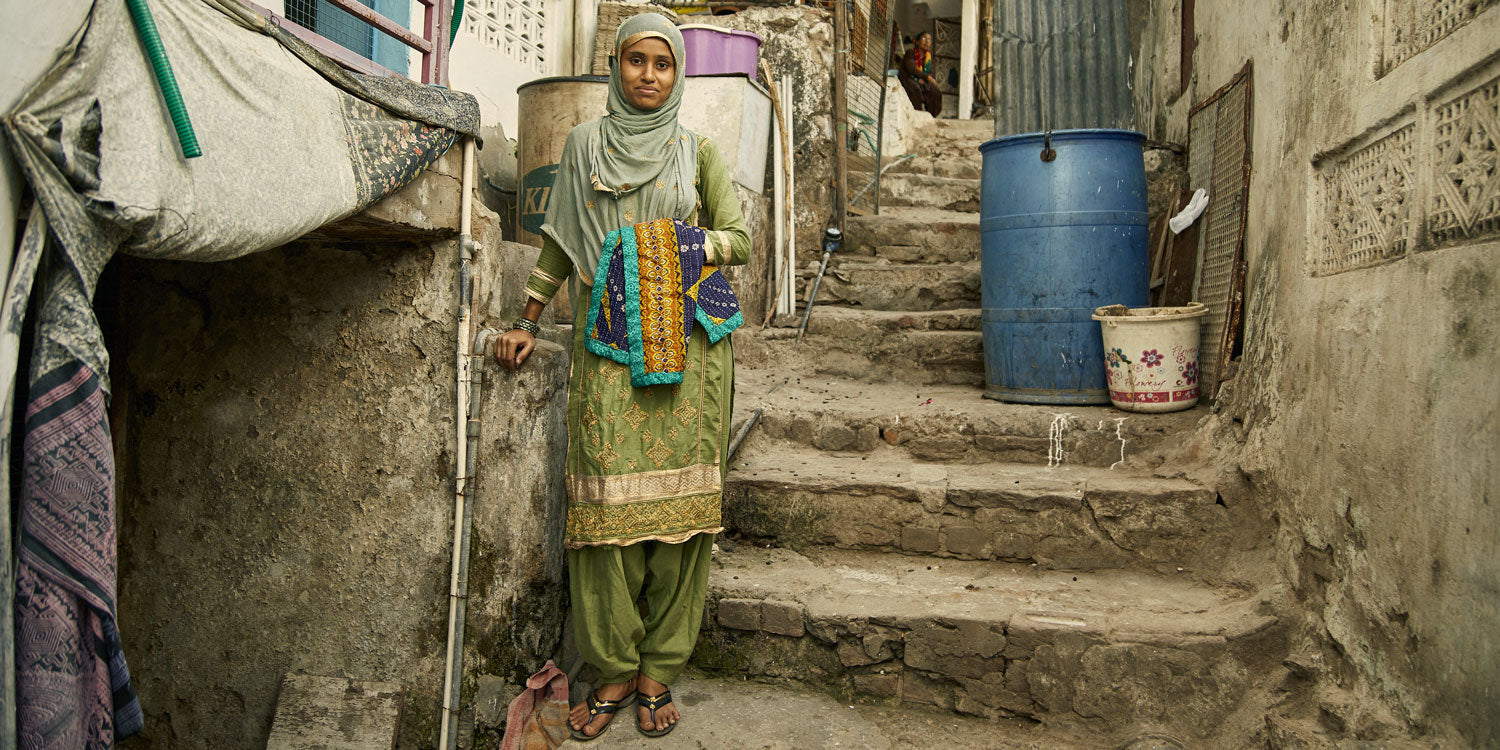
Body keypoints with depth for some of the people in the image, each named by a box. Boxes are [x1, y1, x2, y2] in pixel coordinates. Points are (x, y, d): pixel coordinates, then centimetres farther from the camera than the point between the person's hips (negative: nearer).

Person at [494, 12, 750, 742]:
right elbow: (560, 242, 17)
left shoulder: (698, 151, 10)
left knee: (675, 497, -2)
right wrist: (527, 321, 16)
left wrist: (677, 247, -5)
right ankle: (614, 668, 9)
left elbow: (740, 238, 8)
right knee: (606, 499, -4)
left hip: (683, 344, 0)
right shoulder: (583, 143, 13)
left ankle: (660, 668, 10)